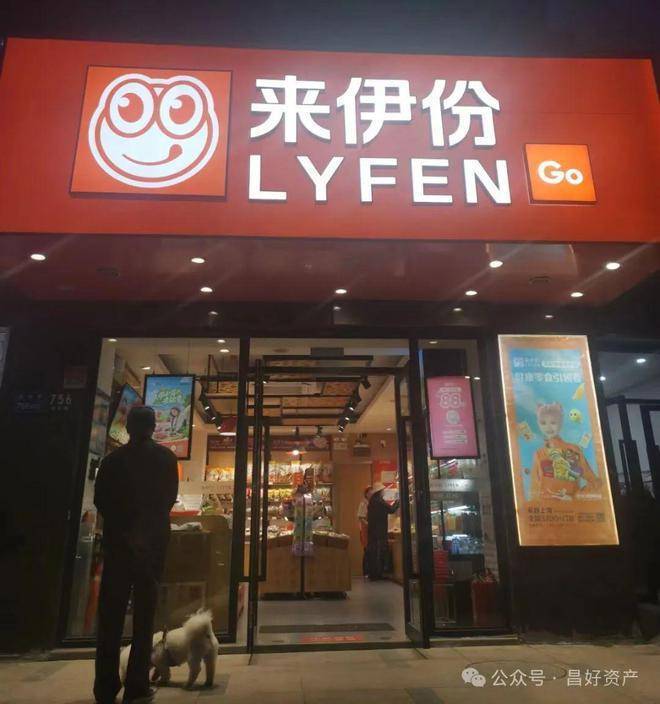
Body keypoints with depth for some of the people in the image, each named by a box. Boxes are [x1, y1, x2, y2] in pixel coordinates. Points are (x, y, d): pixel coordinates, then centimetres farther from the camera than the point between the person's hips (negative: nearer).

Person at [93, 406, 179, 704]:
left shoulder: (112, 459, 1)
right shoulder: (165, 457, -2)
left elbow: (100, 499, 3)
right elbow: (170, 497, 2)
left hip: (117, 539, 1)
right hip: (152, 539, -1)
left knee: (110, 613, 8)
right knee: (144, 612, 4)